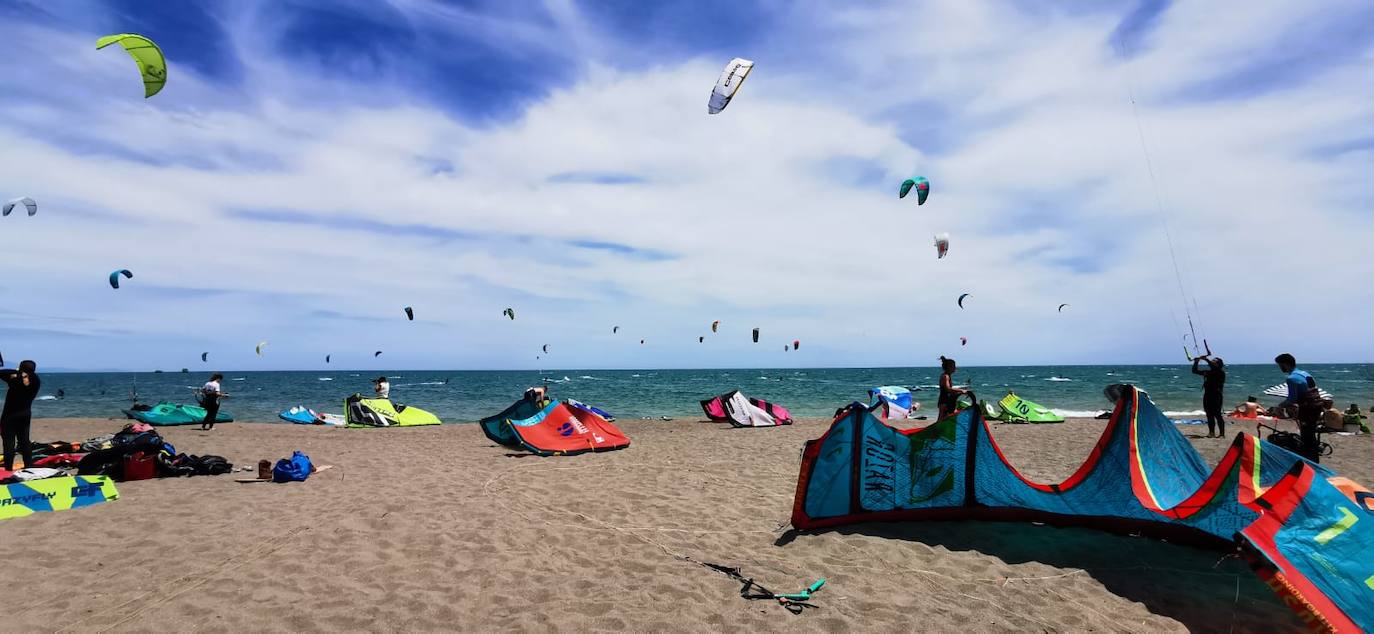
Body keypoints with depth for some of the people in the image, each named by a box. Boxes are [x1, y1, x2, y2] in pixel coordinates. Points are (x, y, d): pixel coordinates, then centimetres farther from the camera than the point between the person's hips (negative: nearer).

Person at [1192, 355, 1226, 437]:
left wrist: (1206, 359, -24)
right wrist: (1196, 362, 3)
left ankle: (1222, 433, -4)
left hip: (1216, 396, -6)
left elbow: (1214, 368, -26)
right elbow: (1195, 371, 17)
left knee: (1217, 415, -7)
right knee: (1209, 415, 8)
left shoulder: (1220, 373, -5)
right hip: (1207, 396, 6)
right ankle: (1211, 433, 13)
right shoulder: (1207, 372, 13)